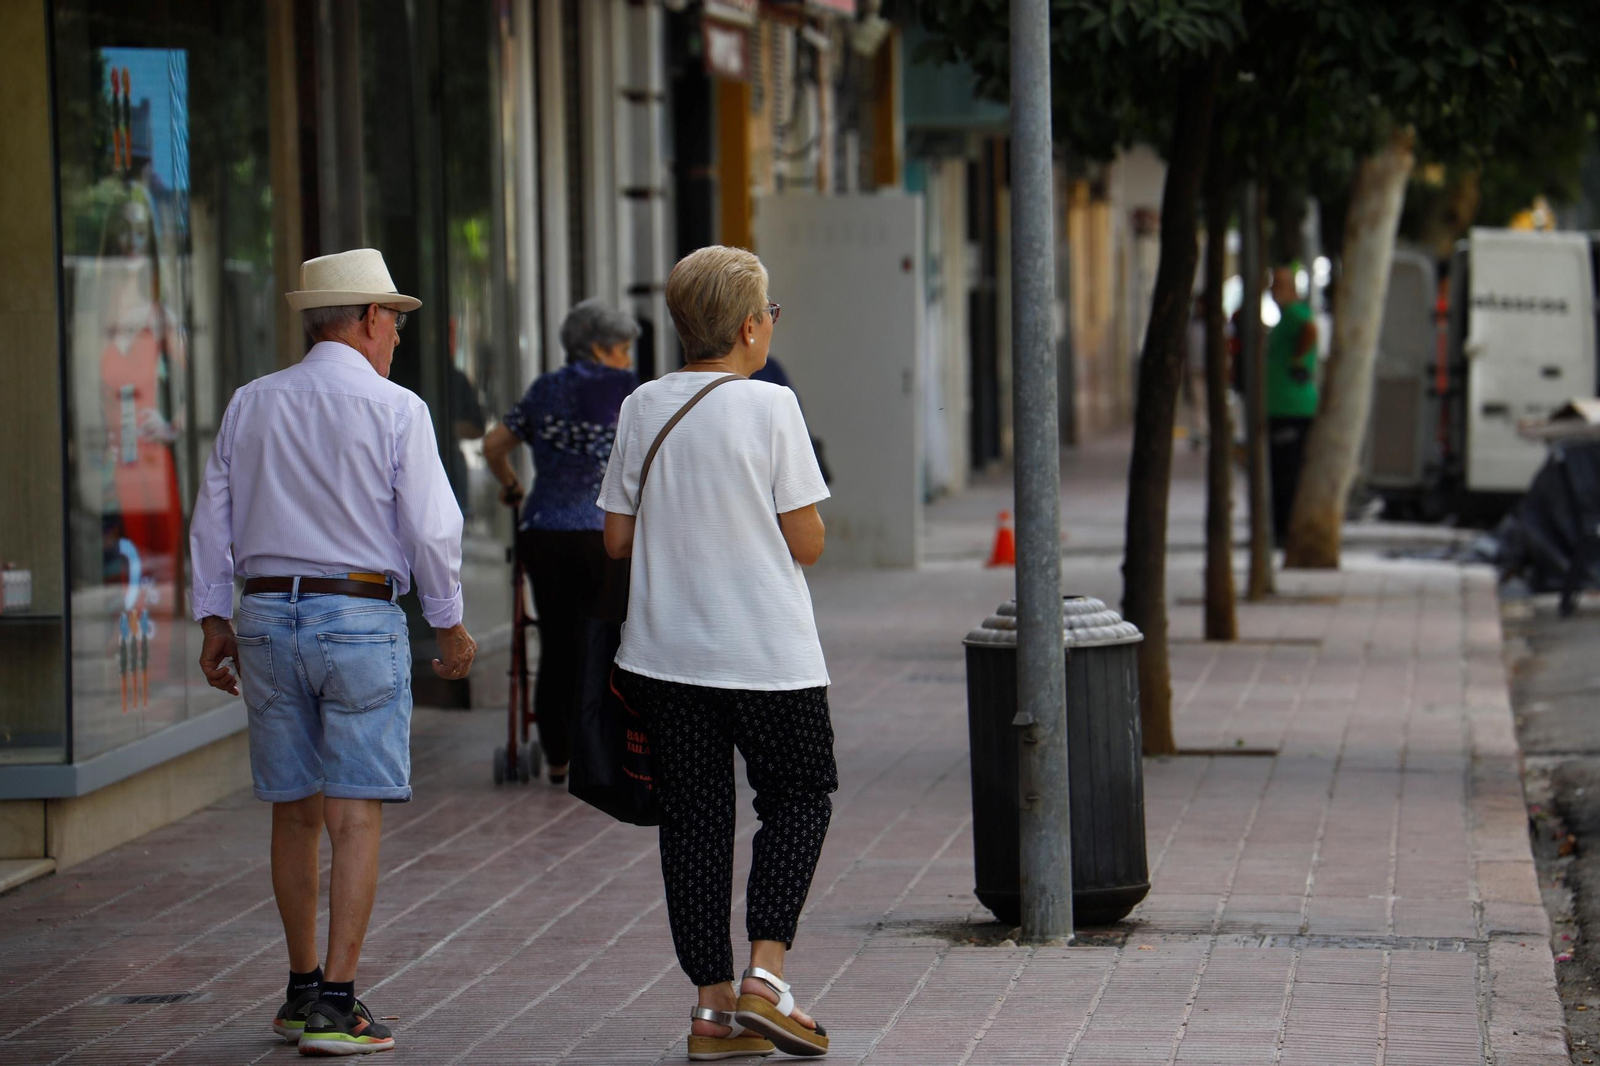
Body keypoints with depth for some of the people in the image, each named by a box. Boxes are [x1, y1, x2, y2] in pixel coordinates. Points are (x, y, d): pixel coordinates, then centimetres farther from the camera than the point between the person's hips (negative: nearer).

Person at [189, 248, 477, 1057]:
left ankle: (302, 990, 23)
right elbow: (431, 529, -7)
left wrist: (214, 620, 14)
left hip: (266, 613, 5)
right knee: (356, 816, -4)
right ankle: (334, 1005, -9)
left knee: (295, 811, 14)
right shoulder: (395, 411, -6)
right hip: (360, 618, -5)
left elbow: (213, 520, 9)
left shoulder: (250, 405, 8)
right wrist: (450, 624, 5)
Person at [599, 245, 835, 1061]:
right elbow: (806, 542, -9)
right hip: (768, 654, -4)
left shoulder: (642, 408, 1)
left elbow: (616, 539, 4)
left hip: (666, 652, 4)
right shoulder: (770, 407, -11)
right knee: (797, 800, 12)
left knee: (693, 817, 9)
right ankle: (765, 978, -1)